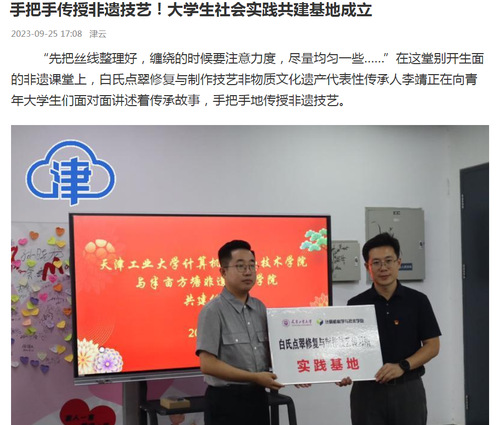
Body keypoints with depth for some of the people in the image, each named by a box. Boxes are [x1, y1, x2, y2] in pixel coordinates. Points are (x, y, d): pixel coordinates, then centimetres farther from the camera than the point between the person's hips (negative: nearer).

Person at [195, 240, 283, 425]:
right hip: (226, 401, -6)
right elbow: (208, 365, -18)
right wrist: (255, 378, -17)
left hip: (257, 397, 6)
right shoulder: (213, 311, -12)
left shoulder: (260, 308, 9)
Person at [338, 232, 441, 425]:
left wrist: (402, 366, -17)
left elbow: (432, 345, -2)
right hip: (367, 391, 1)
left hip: (408, 390, 0)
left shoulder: (417, 301, -1)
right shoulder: (356, 305, 1)